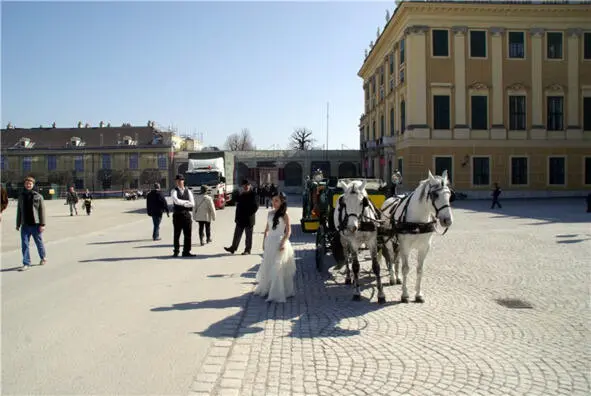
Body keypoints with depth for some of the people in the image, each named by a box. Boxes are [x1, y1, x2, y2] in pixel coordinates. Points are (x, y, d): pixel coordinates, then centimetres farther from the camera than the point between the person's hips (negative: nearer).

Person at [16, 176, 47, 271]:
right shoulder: (21, 196, 9)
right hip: (25, 225, 3)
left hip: (35, 224, -3)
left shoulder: (38, 196, -3)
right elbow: (19, 211, 14)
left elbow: (42, 211, -6)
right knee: (24, 244, 0)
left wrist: (42, 224, -11)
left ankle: (43, 257, 32)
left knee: (39, 242, 10)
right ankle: (26, 264, 5)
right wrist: (18, 224, 12)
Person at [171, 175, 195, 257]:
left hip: (187, 214, 3)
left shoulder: (188, 191, 11)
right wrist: (186, 202, -8)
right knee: (177, 235, 3)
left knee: (188, 234, 2)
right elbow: (176, 201, -17)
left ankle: (186, 252, 9)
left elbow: (192, 204, -2)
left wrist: (181, 203, -8)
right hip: (177, 215, -2)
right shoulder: (174, 191, 3)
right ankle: (176, 252, 13)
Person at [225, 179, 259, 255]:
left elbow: (256, 206, -13)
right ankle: (233, 248, 14)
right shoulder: (240, 195, 12)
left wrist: (250, 214, -17)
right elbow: (238, 206, 14)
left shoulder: (252, 195, -8)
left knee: (248, 236, 5)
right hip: (240, 219, 6)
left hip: (249, 219, -6)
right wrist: (237, 217, 7)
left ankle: (247, 250, 12)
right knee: (237, 234, 9)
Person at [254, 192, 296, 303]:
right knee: (267, 267, 15)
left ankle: (277, 293, 2)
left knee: (277, 268, -5)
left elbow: (288, 231, -11)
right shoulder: (270, 213, 8)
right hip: (269, 242, 6)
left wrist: (283, 243, -20)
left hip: (279, 242, -6)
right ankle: (266, 288, 31)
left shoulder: (284, 215, -9)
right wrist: (264, 242, 13)